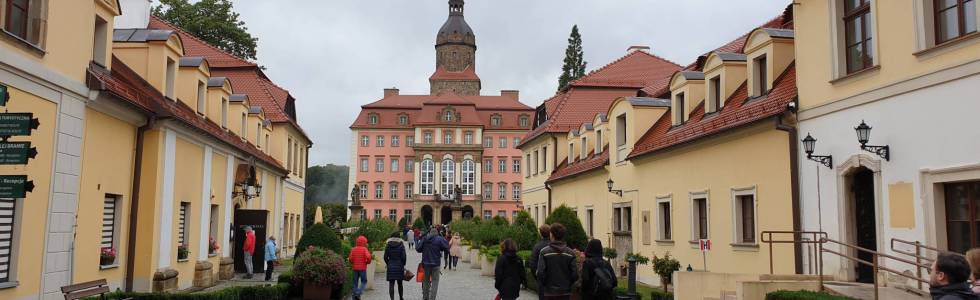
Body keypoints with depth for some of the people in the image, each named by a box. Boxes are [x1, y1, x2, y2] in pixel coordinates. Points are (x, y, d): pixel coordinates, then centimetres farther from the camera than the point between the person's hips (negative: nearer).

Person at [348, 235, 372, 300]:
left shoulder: (353, 249, 4)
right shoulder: (364, 249, -8)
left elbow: (350, 258, -1)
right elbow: (368, 257, -20)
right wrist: (368, 261, 0)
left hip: (355, 268, 4)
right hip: (363, 268, -4)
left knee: (355, 282, 11)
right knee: (364, 281, 6)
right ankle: (358, 293, -11)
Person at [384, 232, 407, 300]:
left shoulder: (388, 245, 2)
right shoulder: (401, 245, -3)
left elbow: (385, 257, 1)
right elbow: (403, 257, -7)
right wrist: (403, 265, 6)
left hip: (390, 267, 0)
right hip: (399, 266, 0)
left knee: (391, 284, 1)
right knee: (400, 283, 15)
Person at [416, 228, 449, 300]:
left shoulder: (424, 239, 0)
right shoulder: (440, 239, -9)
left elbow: (418, 248, -1)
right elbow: (447, 249, -8)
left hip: (426, 263, 4)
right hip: (435, 264, -4)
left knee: (426, 281, 18)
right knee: (435, 281, 3)